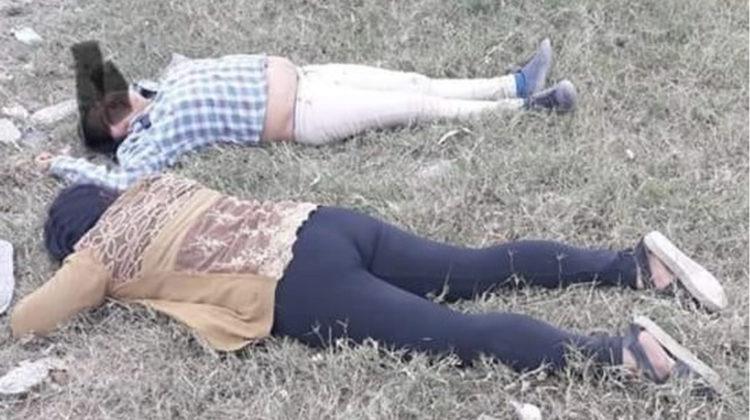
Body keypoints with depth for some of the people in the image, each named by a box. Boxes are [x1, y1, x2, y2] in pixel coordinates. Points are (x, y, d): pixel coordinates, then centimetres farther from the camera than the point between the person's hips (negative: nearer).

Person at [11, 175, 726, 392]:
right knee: (480, 270, 7)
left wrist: (66, 288, 35)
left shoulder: (100, 253, 9)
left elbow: (24, 321, 15)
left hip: (302, 291, -8)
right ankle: (640, 263, 0)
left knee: (461, 333, -16)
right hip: (323, 223, 8)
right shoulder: (150, 187, 27)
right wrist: (65, 168, 56)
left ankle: (626, 350, -28)